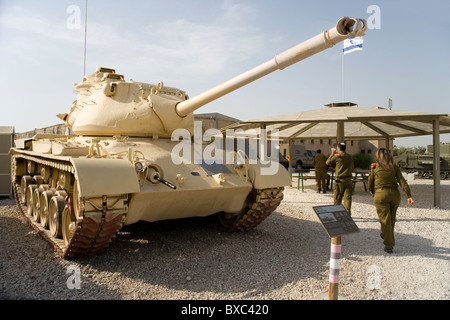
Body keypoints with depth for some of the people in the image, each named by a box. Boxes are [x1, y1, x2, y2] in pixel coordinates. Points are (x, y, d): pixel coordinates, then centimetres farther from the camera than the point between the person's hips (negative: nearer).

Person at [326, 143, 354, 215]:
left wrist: (332, 154, 14)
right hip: (348, 180, 3)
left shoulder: (337, 156, -7)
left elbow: (328, 162, 6)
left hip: (339, 180, -3)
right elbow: (352, 168, 17)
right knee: (347, 197, 1)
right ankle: (347, 213, -6)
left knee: (337, 198, 8)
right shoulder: (350, 157, 8)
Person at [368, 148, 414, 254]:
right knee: (391, 218, 21)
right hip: (394, 194, 3)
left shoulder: (374, 168, 3)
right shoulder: (394, 168, 6)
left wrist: (373, 193, 28)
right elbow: (402, 182, -4)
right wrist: (409, 196, -8)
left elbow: (370, 185, 9)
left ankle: (389, 246, -1)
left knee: (385, 219, 0)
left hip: (381, 194, -3)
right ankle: (386, 235, 41)